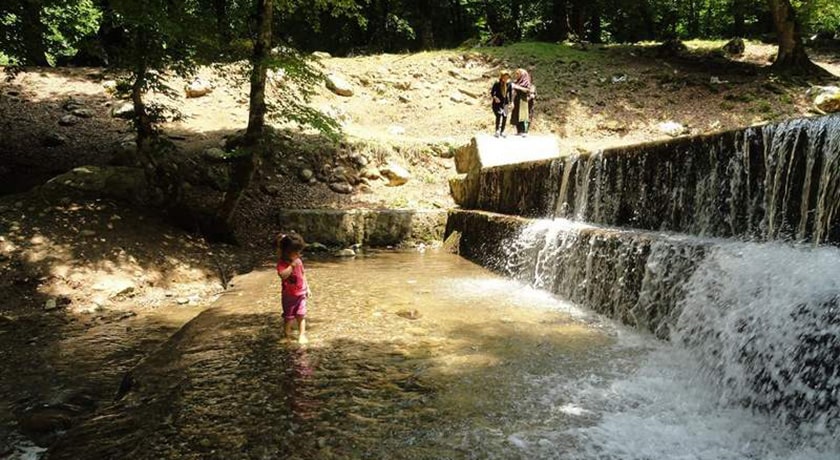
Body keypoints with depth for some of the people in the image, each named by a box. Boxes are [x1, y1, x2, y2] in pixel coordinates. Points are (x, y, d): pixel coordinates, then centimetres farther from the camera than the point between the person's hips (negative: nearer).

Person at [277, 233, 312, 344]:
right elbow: (283, 275, -35)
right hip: (289, 295, -4)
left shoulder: (298, 261, 2)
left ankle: (302, 335, 13)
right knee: (288, 317, 8)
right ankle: (288, 335, 26)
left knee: (301, 315, 5)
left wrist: (307, 288, 14)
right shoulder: (282, 263, -17)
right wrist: (292, 265, -37)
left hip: (301, 293, 4)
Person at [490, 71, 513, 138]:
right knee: (499, 115, -22)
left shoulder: (509, 85, 0)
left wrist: (510, 101, 5)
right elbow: (492, 92, -4)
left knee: (505, 117, -1)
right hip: (497, 103, -4)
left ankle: (502, 131, 13)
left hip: (505, 103, 4)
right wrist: (495, 97, -21)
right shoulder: (497, 84, -9)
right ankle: (497, 131, -19)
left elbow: (510, 93, 10)